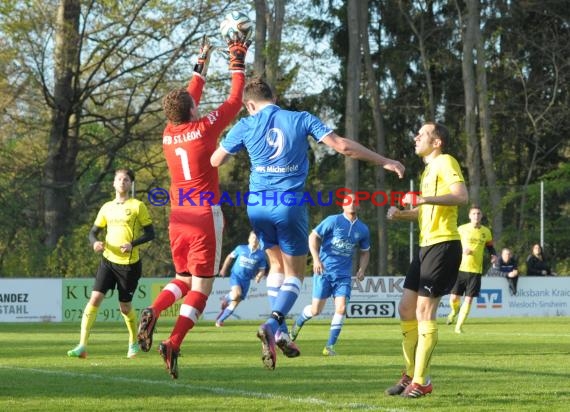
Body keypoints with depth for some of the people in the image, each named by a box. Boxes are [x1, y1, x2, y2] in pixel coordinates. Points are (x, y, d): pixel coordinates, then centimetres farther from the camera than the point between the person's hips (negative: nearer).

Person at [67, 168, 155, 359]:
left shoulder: (137, 206, -3)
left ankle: (134, 343, 34)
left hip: (130, 263, -3)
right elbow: (93, 232, 14)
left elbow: (150, 233, -4)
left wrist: (132, 244, -20)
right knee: (95, 298, -12)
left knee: (125, 307, 7)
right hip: (108, 259, 3)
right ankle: (82, 346, -16)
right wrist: (95, 242, -9)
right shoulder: (107, 207, 10)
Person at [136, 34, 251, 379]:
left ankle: (153, 311, -11)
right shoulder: (204, 129, -9)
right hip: (206, 217, -5)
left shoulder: (169, 134, 6)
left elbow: (188, 99, 24)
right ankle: (174, 343, -18)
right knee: (202, 286, -1)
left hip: (178, 218, 5)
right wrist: (238, 62, 14)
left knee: (184, 280, 20)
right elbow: (235, 101, 2)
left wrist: (202, 65, 32)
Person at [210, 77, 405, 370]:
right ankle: (273, 323, -18)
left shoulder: (246, 126, 2)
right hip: (290, 207, -2)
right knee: (295, 274, 9)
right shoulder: (301, 120, 0)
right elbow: (342, 146, -5)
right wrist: (385, 162, 1)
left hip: (257, 207, 2)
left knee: (277, 264, 24)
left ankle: (278, 332, 15)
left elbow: (215, 160, 9)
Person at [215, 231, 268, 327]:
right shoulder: (241, 249, -2)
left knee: (235, 303, 1)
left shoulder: (261, 254, -1)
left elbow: (262, 270, 5)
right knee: (236, 294, -31)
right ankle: (226, 298, 2)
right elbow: (230, 257, 13)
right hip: (235, 275, -2)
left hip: (246, 280, 2)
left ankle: (220, 319, 15)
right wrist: (223, 269, 15)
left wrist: (259, 276, -16)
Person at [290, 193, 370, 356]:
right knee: (316, 310, -2)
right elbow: (313, 237, -5)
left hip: (343, 275, 3)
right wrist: (316, 259, -17)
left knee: (341, 308, -15)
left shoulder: (363, 229, 7)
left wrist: (362, 269, 2)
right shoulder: (333, 221, -6)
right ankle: (298, 322, 33)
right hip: (324, 270, -3)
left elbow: (365, 252, 20)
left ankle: (330, 346, -5)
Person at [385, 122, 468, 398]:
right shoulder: (428, 170, 21)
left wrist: (425, 199, -30)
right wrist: (402, 214, 15)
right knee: (406, 309, 10)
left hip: (443, 245, -10)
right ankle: (411, 374, 18)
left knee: (424, 312, -10)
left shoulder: (445, 162, -8)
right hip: (426, 245, 10)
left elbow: (461, 196, -24)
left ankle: (421, 382, -6)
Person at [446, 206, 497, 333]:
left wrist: (493, 255, -1)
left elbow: (490, 247, 20)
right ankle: (455, 310, 33)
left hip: (476, 270, 1)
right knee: (454, 298, -3)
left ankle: (459, 326, 6)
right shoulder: (461, 229, 0)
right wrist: (461, 250, -15)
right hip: (460, 268, -1)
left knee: (468, 300, -4)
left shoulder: (486, 232, 7)